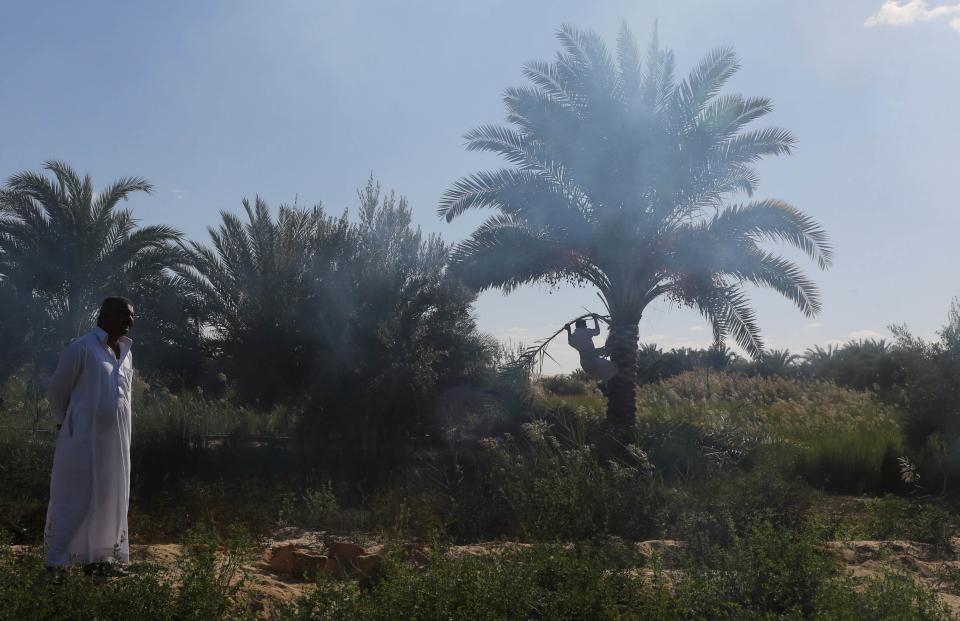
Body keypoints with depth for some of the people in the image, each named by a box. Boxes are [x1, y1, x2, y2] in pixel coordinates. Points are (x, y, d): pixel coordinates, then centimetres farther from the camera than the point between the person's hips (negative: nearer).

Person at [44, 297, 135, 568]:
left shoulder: (126, 351, 10)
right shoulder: (81, 348, -11)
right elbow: (55, 390, -2)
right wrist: (68, 423, 9)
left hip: (116, 439, 7)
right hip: (85, 438, -7)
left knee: (109, 498, 10)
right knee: (74, 497, -2)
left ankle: (97, 558, 20)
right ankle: (56, 563, 6)